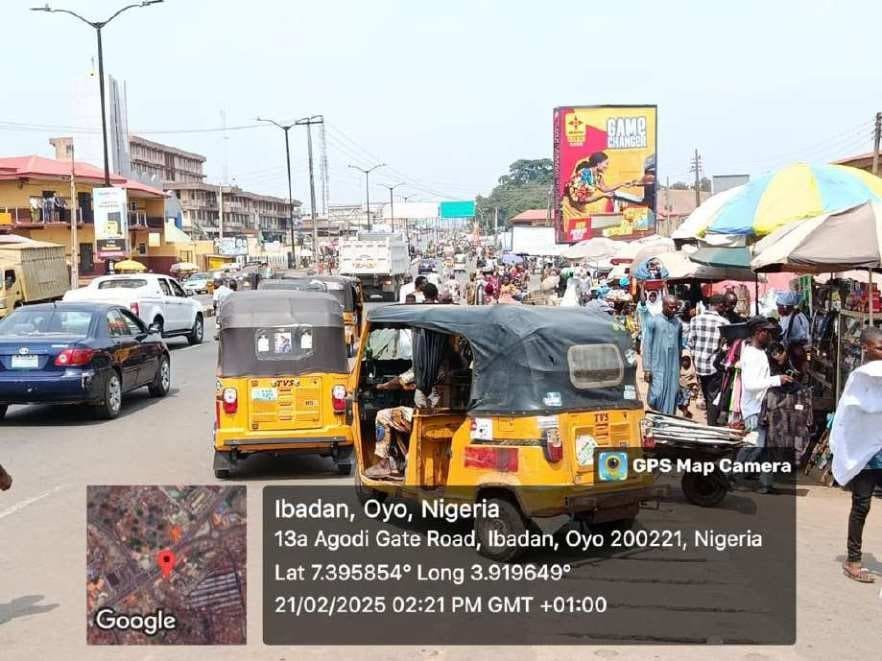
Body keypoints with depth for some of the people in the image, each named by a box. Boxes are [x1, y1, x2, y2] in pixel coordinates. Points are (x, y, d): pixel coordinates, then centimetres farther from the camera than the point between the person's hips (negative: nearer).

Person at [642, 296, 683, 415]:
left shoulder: (678, 323, 9)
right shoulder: (653, 322, -4)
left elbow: (680, 346, 16)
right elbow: (647, 346, -5)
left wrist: (679, 367, 16)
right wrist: (647, 368, -10)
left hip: (673, 367, 4)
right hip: (657, 366, -4)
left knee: (671, 397, 2)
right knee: (657, 397, -8)